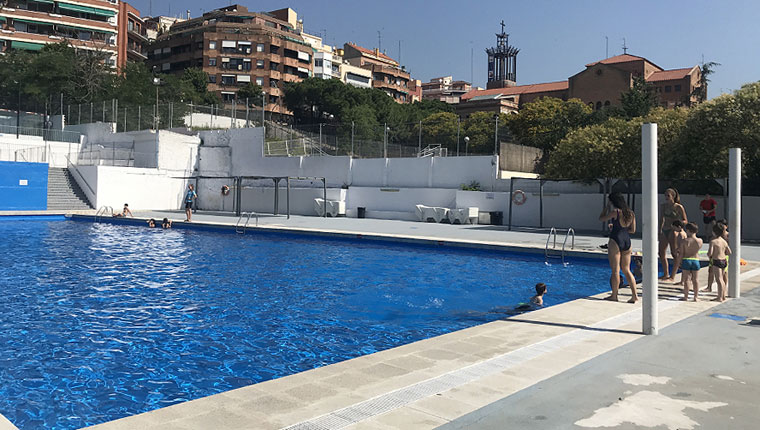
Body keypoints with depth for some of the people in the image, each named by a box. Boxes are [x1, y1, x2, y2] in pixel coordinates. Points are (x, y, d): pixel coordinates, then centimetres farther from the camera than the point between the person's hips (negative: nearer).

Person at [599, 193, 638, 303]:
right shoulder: (631, 213, 8)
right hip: (627, 241, 6)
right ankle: (634, 295, 9)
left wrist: (606, 208, 8)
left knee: (615, 270, 1)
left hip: (615, 241, -6)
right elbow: (633, 230, 13)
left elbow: (601, 218, -1)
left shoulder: (615, 212, -12)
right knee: (626, 270, 14)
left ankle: (614, 296, 7)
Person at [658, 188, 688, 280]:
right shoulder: (663, 206, 9)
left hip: (673, 231, -6)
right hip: (664, 231, 6)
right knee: (661, 253, 6)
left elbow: (685, 221, -5)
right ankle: (666, 274, 17)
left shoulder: (679, 207, -5)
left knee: (674, 253, -5)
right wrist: (659, 231, 15)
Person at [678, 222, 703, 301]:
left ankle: (686, 297, 6)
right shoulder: (700, 241, -5)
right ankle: (695, 297, 12)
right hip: (696, 260, 2)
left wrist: (680, 262, 2)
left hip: (686, 260, -2)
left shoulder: (684, 241, -10)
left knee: (686, 279, 4)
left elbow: (681, 253, -8)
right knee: (695, 280, 11)